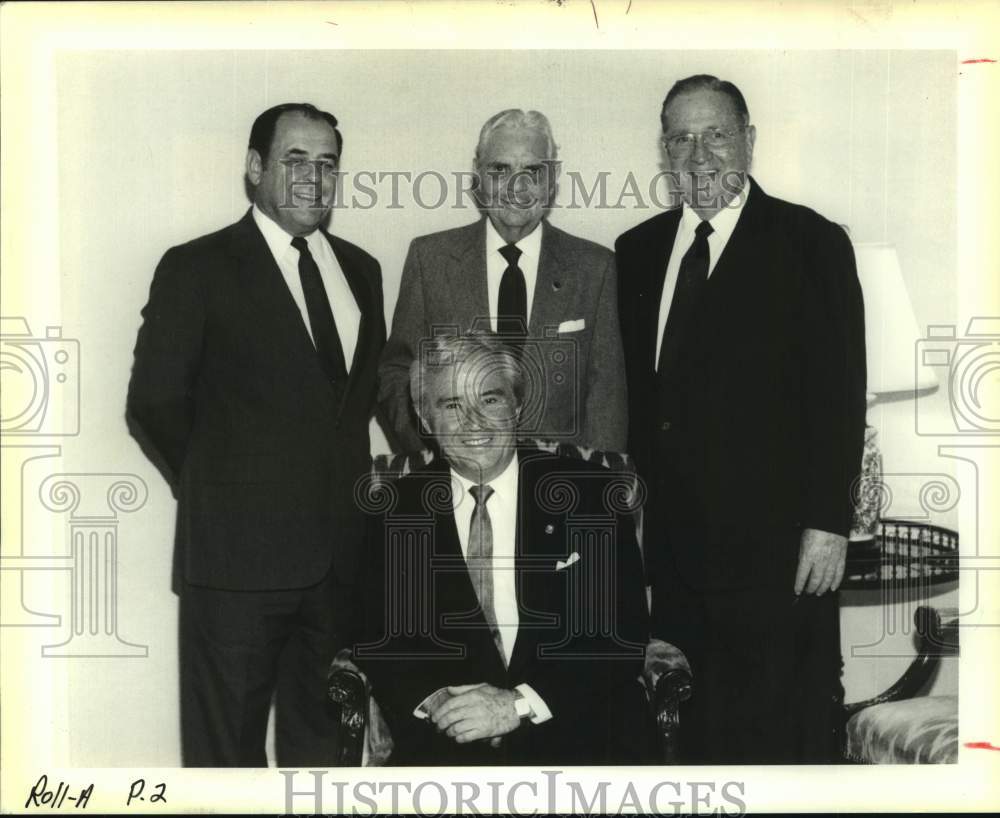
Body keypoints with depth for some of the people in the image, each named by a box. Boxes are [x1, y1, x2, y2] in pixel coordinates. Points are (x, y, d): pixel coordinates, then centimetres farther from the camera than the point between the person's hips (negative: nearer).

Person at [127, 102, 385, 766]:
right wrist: (216, 489, 1)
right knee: (227, 745, 8)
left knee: (324, 738, 16)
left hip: (342, 554, 5)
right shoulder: (196, 268, -5)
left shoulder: (360, 270, 12)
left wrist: (346, 479, 8)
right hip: (239, 553, -4)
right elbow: (154, 405, -4)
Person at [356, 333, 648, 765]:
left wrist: (519, 704, -13)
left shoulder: (591, 494, 0)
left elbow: (624, 633, -3)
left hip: (571, 736, 0)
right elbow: (376, 637, 6)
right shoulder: (395, 509, 6)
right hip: (441, 744, 0)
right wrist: (431, 699, -13)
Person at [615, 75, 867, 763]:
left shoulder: (811, 243, -3)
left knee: (778, 736, 4)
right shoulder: (637, 250, 12)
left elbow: (840, 396, -7)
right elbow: (633, 391, 13)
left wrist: (828, 524, -12)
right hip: (673, 543, 5)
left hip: (772, 545, -4)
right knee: (690, 729, 12)